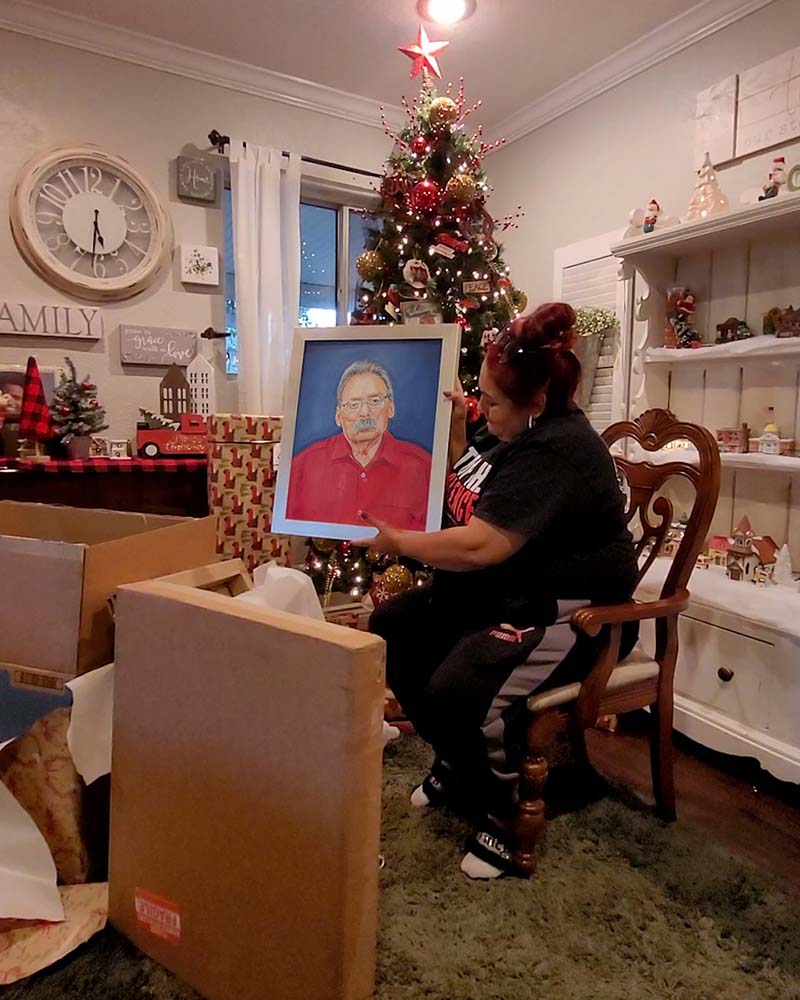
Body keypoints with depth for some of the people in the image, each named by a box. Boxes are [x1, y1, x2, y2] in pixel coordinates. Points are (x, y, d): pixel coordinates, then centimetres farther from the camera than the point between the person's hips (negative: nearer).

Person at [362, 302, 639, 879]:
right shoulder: (514, 431, 5)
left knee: (455, 693, -29)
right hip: (496, 594, 11)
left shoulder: (557, 452, -26)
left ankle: (501, 810, 3)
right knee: (389, 630, 3)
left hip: (562, 613, -10)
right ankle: (455, 765, 19)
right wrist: (455, 427, 5)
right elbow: (468, 486, 20)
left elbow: (477, 546, -33)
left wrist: (397, 542, -17)